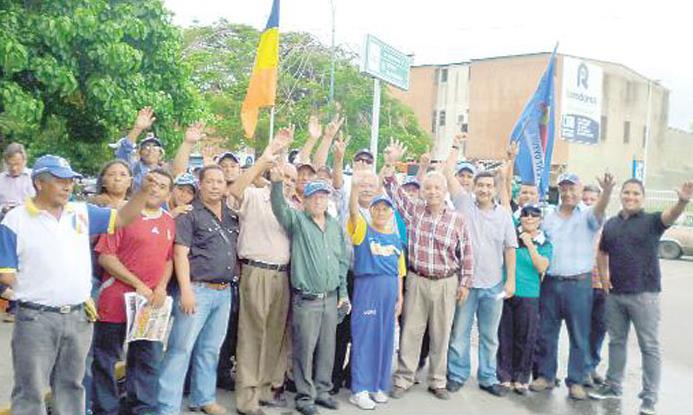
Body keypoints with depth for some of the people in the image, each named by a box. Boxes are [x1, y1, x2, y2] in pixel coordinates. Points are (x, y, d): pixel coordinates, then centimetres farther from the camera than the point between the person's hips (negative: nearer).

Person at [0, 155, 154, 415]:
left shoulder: (81, 213, 7)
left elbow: (122, 218, 7)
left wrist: (143, 191, -6)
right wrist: (36, 294, -15)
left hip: (79, 317, 4)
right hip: (36, 318, -4)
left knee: (71, 385, 16)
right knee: (30, 390, 5)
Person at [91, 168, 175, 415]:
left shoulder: (169, 222, 10)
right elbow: (105, 256, -13)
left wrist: (161, 288, -2)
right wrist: (138, 285, -14)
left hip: (152, 304, 5)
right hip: (117, 301, -5)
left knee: (149, 360, 13)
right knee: (106, 359, 7)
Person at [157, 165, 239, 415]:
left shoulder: (231, 216, 13)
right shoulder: (190, 214, -5)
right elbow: (180, 254, -11)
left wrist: (232, 282, 14)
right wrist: (186, 290, -18)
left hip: (224, 292, 6)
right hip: (198, 290, -6)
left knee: (210, 349, 14)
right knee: (181, 349, -4)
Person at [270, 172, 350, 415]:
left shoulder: (336, 226, 11)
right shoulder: (297, 220, -2)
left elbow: (342, 261, 15)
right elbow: (279, 207, -22)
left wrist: (343, 292, 12)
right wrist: (277, 182, -40)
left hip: (331, 297, 5)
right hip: (306, 299, -4)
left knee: (327, 348, 12)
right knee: (305, 349, 1)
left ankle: (322, 390, 27)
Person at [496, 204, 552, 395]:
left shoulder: (545, 244, 6)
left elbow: (542, 267, -7)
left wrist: (530, 245, -13)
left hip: (529, 295, 0)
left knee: (525, 337, 4)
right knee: (505, 334, 4)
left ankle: (521, 378, 17)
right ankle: (505, 376, 15)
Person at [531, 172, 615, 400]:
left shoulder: (587, 215, -3)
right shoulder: (549, 216, 11)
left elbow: (599, 210, -27)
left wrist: (607, 191, -47)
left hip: (578, 284, -4)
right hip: (550, 282, 4)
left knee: (579, 336, 3)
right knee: (546, 332, 10)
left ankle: (576, 381, 16)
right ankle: (545, 375, 24)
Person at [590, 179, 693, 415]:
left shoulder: (651, 221, -5)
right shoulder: (611, 224, 9)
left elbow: (670, 216, -27)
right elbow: (602, 252, 21)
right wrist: (603, 276, 7)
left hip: (644, 293, -5)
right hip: (614, 293, 5)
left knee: (649, 346, 2)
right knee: (616, 341, 17)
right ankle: (613, 386, 30)